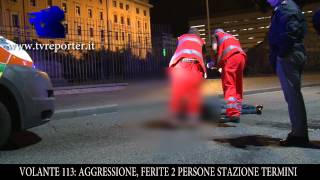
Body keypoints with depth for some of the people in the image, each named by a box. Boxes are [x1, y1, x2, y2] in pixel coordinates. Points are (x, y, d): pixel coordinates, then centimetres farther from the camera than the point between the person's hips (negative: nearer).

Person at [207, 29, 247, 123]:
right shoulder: (232, 37, 40)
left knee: (229, 86, -13)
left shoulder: (216, 35, 23)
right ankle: (237, 113, 8)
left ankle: (232, 114, -25)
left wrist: (215, 63, 17)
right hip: (242, 56, 6)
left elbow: (215, 49, 5)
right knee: (238, 87, 9)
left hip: (230, 56, -6)